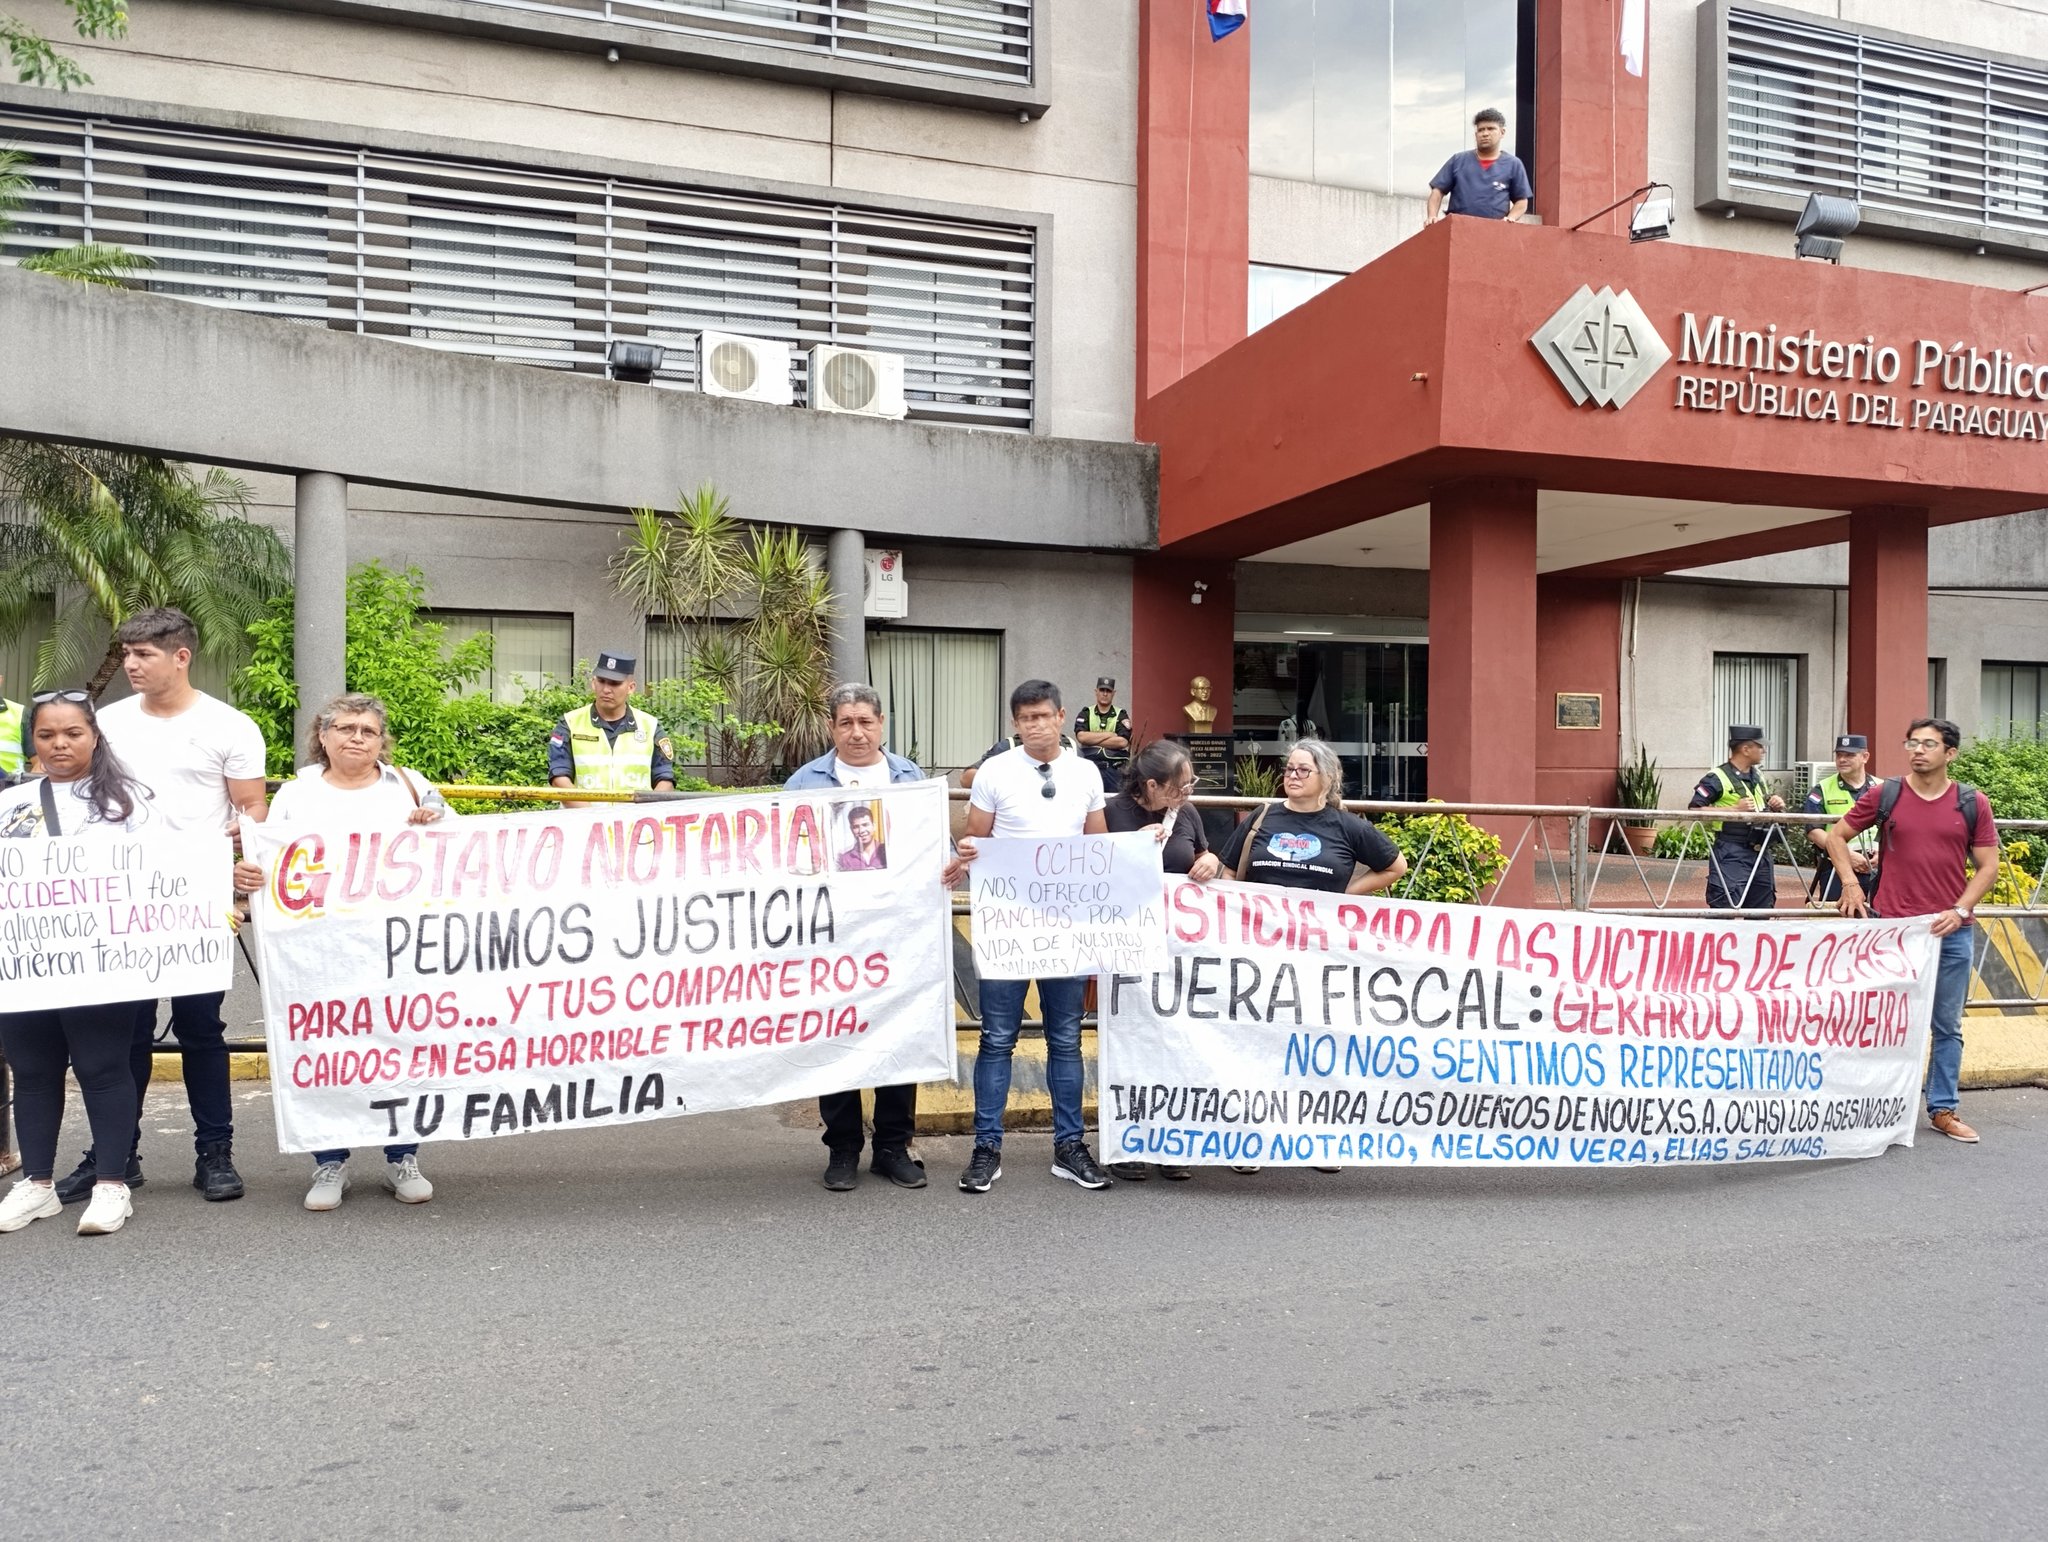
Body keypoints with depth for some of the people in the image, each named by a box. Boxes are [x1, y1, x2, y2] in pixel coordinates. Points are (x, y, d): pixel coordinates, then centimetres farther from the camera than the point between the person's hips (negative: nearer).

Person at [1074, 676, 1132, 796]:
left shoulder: (1121, 715, 6)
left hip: (1115, 767, 0)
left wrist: (1092, 741, -8)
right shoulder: (1085, 713, 8)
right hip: (1090, 764, 0)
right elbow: (1081, 737, -9)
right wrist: (1109, 734, -8)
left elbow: (1122, 742, -9)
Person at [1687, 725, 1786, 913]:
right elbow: (1694, 809, -17)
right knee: (1725, 907, -12)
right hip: (1731, 854, -8)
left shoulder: (1758, 777, 17)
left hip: (1761, 854, 8)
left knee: (1762, 907, 12)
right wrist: (1734, 809, -21)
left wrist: (1776, 805, 7)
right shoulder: (1717, 778, -9)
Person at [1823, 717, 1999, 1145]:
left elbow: (1988, 868, 4)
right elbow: (1837, 835, 10)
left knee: (1947, 1025, 9)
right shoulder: (1884, 795, 0)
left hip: (1951, 930, 1)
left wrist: (1960, 909, -9)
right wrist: (1850, 881, -2)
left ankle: (1943, 1109, 21)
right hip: (1893, 927, -1)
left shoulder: (1972, 804, 2)